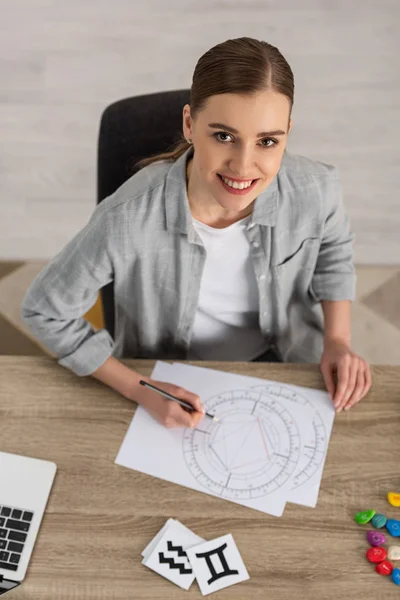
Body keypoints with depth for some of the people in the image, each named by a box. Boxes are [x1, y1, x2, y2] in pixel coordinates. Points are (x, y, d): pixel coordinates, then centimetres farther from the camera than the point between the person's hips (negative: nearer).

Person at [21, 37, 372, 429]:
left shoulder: (314, 190, -23)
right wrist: (139, 390, -21)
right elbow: (44, 311, -15)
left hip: (281, 364, 3)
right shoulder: (126, 220, -32)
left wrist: (337, 340, -11)